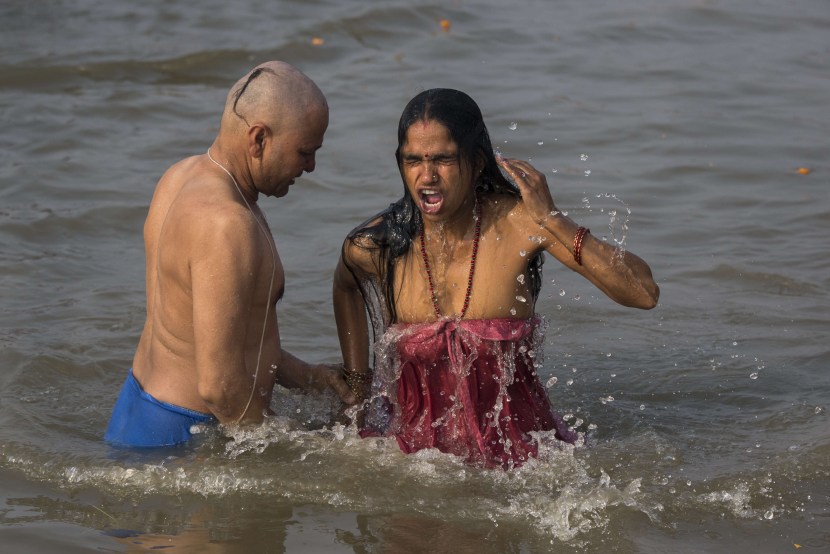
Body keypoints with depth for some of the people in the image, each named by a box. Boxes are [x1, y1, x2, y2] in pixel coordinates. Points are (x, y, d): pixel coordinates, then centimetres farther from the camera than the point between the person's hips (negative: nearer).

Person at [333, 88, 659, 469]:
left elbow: (644, 293, -17)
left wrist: (552, 222, -23)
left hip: (517, 455, -1)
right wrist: (358, 386, 16)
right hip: (416, 447, 1)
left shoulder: (518, 223, -12)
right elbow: (346, 286, 20)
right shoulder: (373, 246, -7)